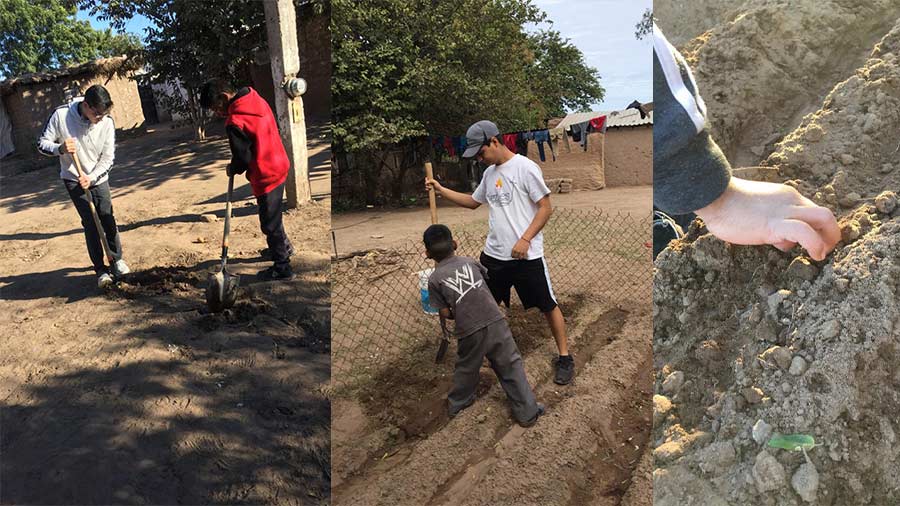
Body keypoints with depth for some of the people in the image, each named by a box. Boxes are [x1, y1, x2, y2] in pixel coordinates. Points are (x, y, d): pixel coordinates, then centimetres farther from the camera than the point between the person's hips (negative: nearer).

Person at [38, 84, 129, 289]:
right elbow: (42, 143, -10)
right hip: (74, 179, -2)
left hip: (98, 178, 2)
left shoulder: (107, 122, -15)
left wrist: (91, 177, -22)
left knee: (107, 219, 2)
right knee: (90, 223, -5)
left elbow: (107, 158, -10)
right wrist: (60, 149, -31)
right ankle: (101, 270, 3)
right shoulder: (61, 115, -18)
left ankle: (116, 259, 21)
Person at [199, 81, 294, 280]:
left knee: (270, 223, 6)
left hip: (266, 176, -9)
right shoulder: (257, 100, 2)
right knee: (273, 214, 27)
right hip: (279, 165, 9)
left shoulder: (235, 123, -25)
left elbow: (242, 158, -18)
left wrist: (232, 169, 3)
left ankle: (282, 267, 19)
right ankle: (284, 247, 47)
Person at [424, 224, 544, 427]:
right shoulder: (469, 261, 10)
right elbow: (485, 272, 32)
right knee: (511, 366, 10)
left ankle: (456, 403, 44)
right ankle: (527, 412, 14)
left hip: (469, 332, -1)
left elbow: (445, 313, 3)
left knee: (466, 368, 24)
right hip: (495, 322, 1)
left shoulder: (434, 279, 2)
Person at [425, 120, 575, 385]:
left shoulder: (525, 167, -12)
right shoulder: (489, 173, 11)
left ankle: (565, 358, 18)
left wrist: (525, 240, -20)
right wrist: (440, 189, 16)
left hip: (526, 256, -7)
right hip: (493, 254, 7)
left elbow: (546, 208, -13)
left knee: (548, 305, 3)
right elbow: (472, 201, 25)